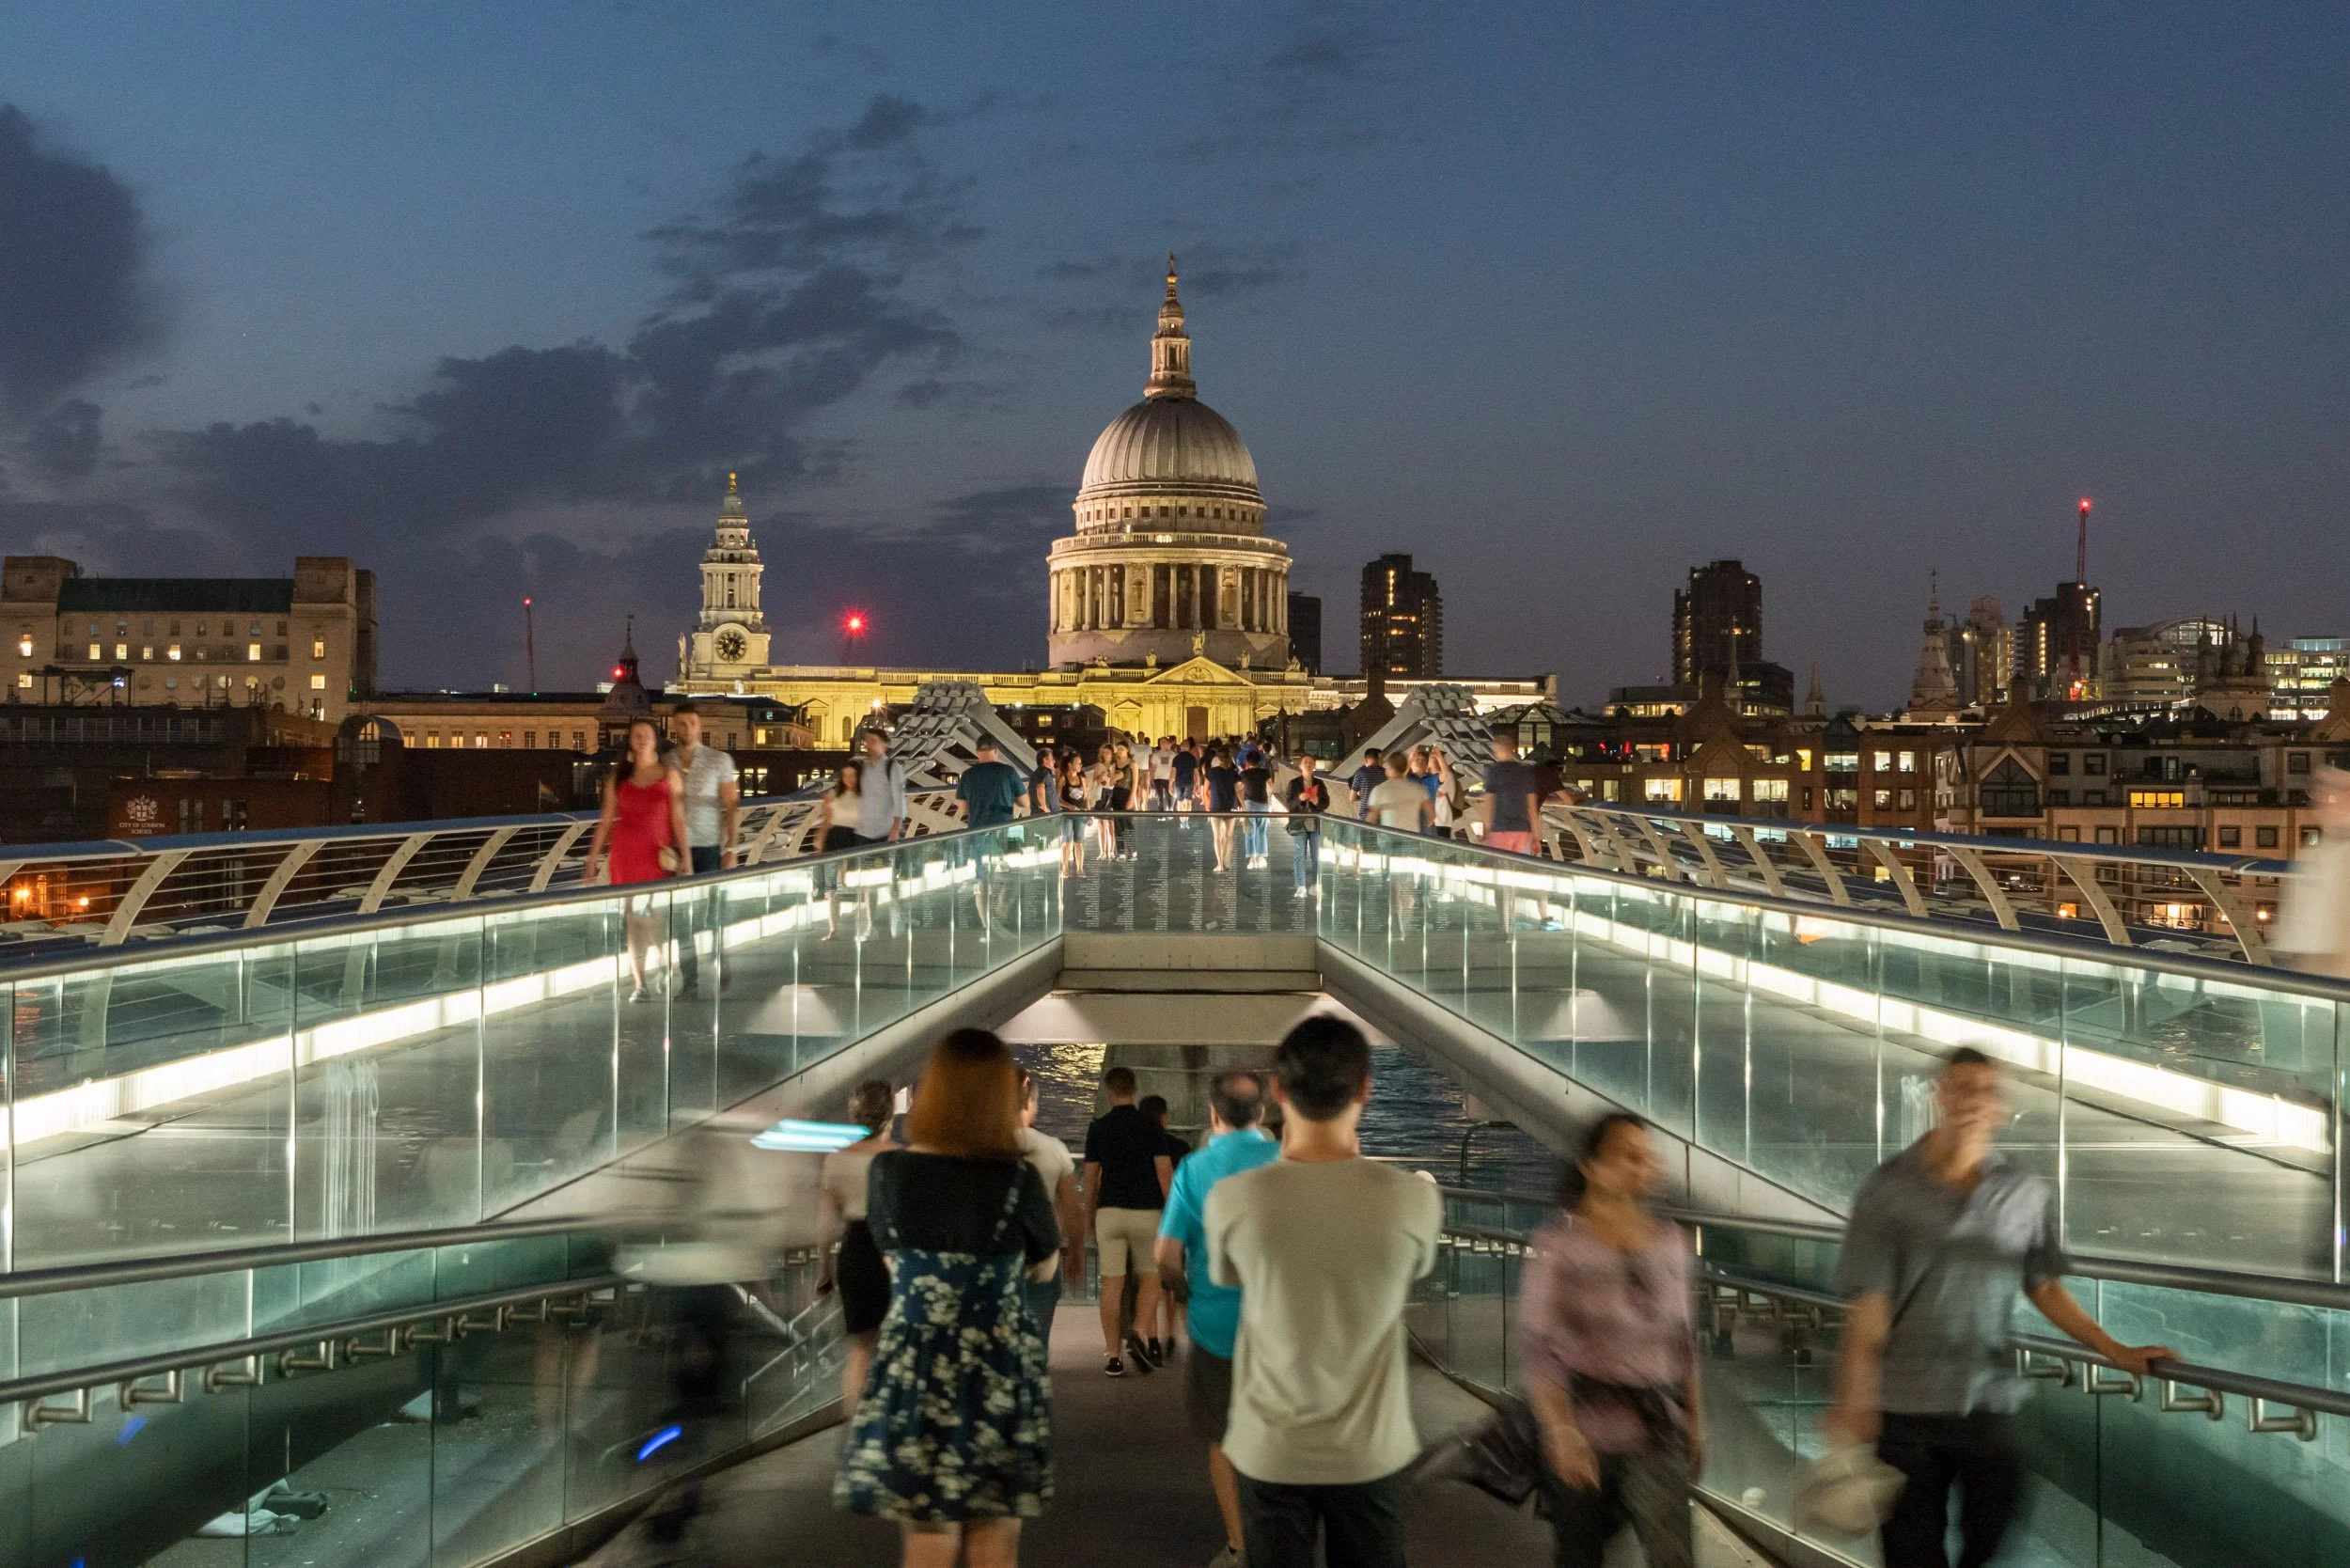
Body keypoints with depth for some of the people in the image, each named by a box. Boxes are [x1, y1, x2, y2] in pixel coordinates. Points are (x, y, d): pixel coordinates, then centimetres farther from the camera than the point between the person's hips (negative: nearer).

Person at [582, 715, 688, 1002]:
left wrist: (684, 857, -7)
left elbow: (678, 818, 0)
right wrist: (592, 860, 6)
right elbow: (606, 819, 9)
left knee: (655, 914, -7)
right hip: (625, 852, 1)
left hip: (658, 853, -1)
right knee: (633, 917, -1)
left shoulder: (669, 775, 4)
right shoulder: (618, 777, 8)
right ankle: (639, 985, 1)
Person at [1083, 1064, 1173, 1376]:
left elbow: (1091, 1177, 6)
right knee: (1150, 1279, 12)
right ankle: (1138, 1334, -10)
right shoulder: (1150, 1126, -2)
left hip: (1109, 1211, 1)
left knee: (1111, 1284, 3)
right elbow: (1165, 1173, -6)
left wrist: (1089, 1216, 17)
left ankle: (1112, 1354, 1)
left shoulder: (1098, 1127, 3)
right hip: (1146, 1211, -1)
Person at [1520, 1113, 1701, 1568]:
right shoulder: (1561, 1244, -10)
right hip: (1584, 1426, -3)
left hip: (1658, 1425, 3)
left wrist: (1693, 1416, 15)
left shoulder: (1671, 1241, 5)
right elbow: (1537, 1347, -14)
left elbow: (1683, 1339, 14)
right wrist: (1560, 1430, -21)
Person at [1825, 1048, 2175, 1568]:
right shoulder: (1890, 1188, -6)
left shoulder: (2026, 1195, 1)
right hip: (1906, 1408, -2)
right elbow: (1868, 1302, -8)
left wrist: (2117, 1352, 4)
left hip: (1992, 1404, 2)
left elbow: (2045, 1288, 10)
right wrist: (1853, 1401, -14)